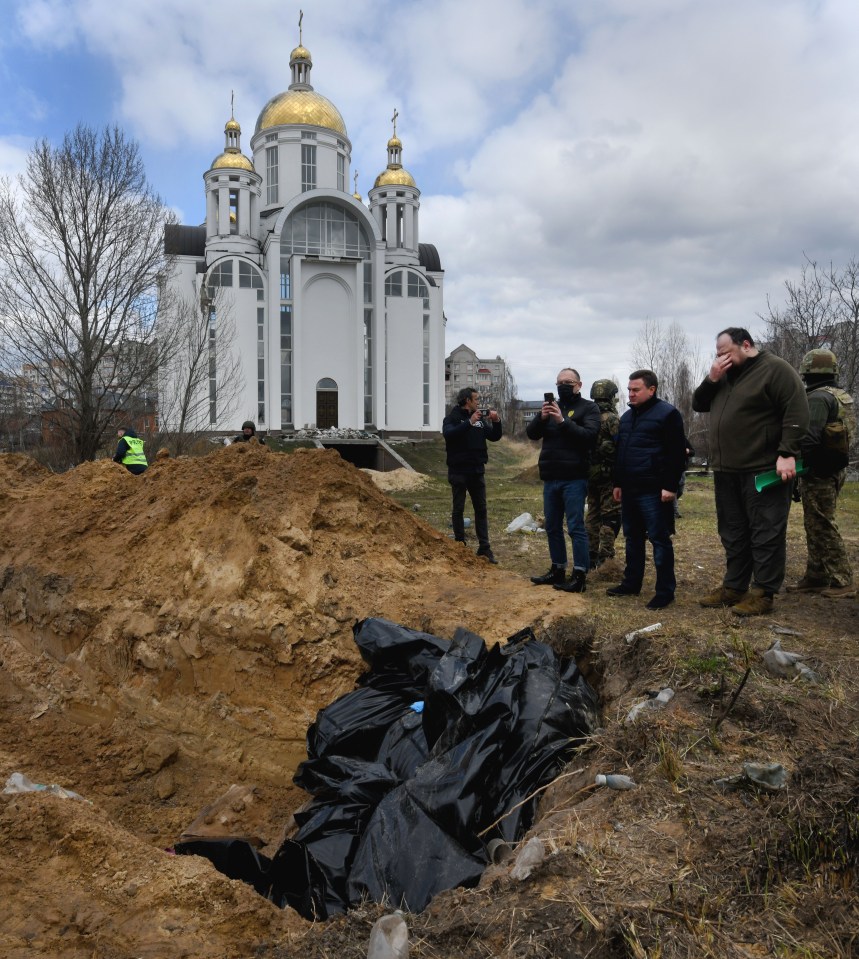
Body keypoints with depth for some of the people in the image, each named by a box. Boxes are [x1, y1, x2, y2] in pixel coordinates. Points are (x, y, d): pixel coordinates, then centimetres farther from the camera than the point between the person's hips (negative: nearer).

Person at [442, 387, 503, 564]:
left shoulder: (480, 419, 12)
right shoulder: (452, 418, -5)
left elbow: (494, 437, 12)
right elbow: (448, 434, -25)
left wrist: (497, 422, -5)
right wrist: (469, 422, -31)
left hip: (477, 471, 6)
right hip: (459, 471, -5)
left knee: (481, 509, 5)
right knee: (458, 509, 2)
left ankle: (484, 547, 8)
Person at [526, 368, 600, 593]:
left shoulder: (588, 408, -1)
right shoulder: (552, 406, 14)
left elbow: (589, 435, -17)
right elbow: (531, 433, 4)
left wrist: (562, 420, -25)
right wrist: (541, 417, -15)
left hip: (574, 479, -6)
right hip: (550, 478, 6)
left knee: (576, 527, -5)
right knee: (552, 526, 12)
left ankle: (579, 575, 1)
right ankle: (557, 570, 24)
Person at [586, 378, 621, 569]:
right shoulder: (612, 419, -12)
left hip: (590, 472, 7)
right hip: (609, 473, -7)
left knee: (593, 513, 13)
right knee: (611, 515, -2)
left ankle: (592, 555, 17)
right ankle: (605, 556, -6)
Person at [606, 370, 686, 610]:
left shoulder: (667, 413, -8)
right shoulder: (627, 416, 17)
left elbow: (676, 454, -13)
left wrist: (670, 486, -17)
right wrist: (618, 483, 18)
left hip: (653, 491, -8)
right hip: (630, 490, 8)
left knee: (659, 540, -2)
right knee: (633, 538, 15)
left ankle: (665, 591, 5)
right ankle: (631, 583, 25)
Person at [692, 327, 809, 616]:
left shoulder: (775, 369, -7)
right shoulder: (725, 375, 16)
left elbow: (797, 413, -14)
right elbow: (698, 405, 15)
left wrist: (787, 453, -21)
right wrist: (712, 379, -2)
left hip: (763, 470, -8)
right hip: (726, 471, 8)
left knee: (766, 532, -2)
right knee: (733, 532, 12)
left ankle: (763, 593, 3)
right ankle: (734, 587, 21)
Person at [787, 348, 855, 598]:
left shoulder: (818, 398, -16)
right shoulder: (842, 396, 14)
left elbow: (808, 438, -26)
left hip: (818, 473, -10)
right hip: (833, 469, 10)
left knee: (822, 528, -4)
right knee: (816, 526, 14)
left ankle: (842, 582, 0)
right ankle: (816, 577, 19)